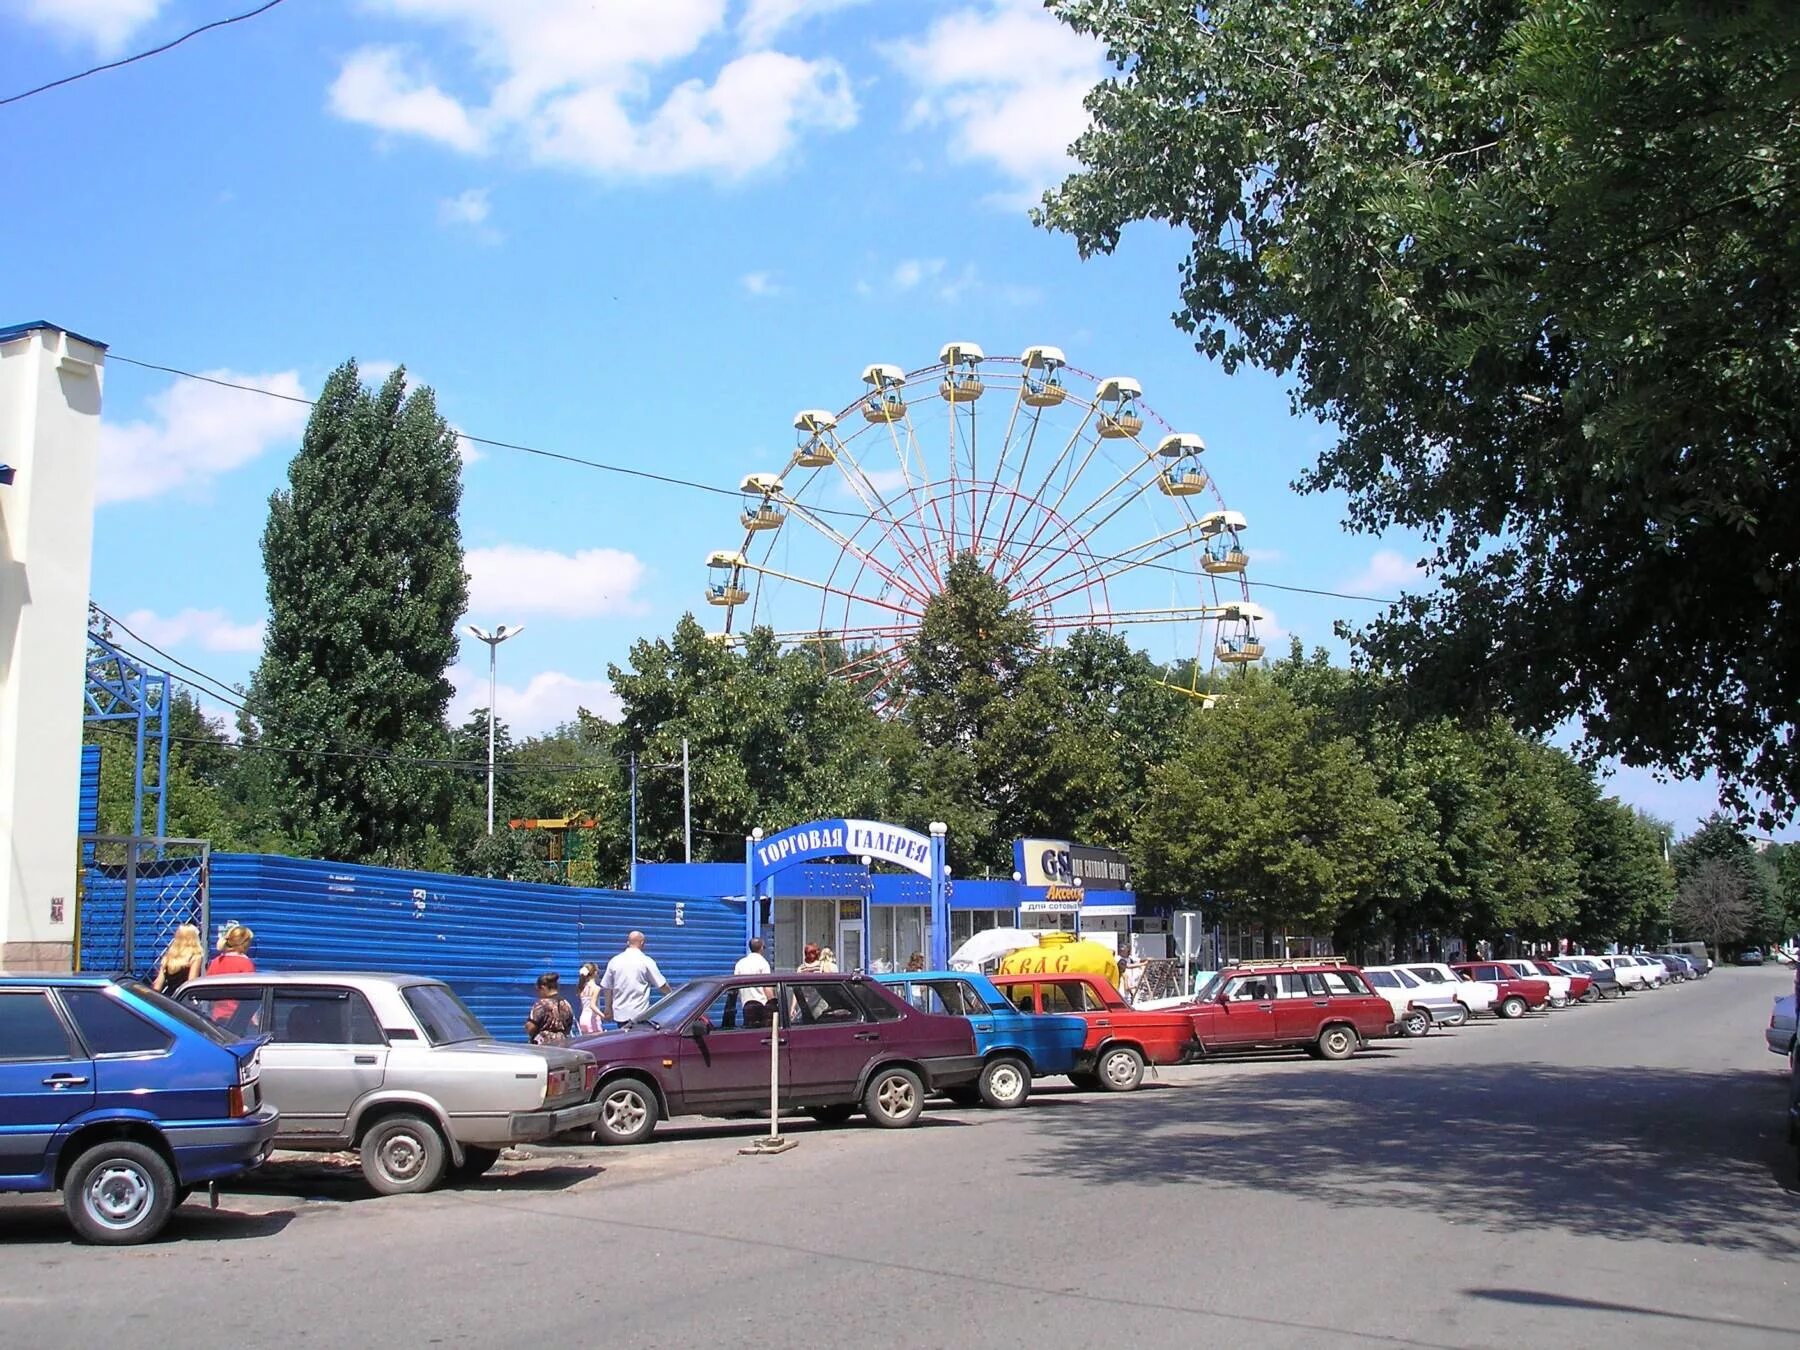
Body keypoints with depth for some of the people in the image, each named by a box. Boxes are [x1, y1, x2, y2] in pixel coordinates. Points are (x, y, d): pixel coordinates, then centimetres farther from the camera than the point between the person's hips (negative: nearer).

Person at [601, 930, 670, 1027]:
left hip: (620, 1013, 4)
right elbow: (662, 985, -2)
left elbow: (607, 987, 11)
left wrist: (608, 1009, 20)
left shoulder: (614, 961, 6)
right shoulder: (646, 961, -5)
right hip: (640, 1013, -4)